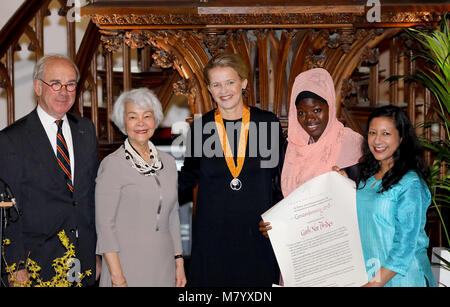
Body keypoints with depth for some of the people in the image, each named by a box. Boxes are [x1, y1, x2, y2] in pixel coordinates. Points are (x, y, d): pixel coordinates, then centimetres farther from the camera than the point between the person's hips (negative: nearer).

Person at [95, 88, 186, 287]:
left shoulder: (167, 162, 7)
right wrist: (118, 278, -14)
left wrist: (179, 263, 9)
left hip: (164, 266, 5)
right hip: (127, 266, -4)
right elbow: (104, 224, -10)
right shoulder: (112, 165, -8)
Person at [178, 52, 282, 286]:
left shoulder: (267, 122, -1)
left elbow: (280, 174, 8)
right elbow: (188, 177, 11)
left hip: (258, 229, 0)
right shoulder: (200, 127, 0)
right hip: (212, 231, 0)